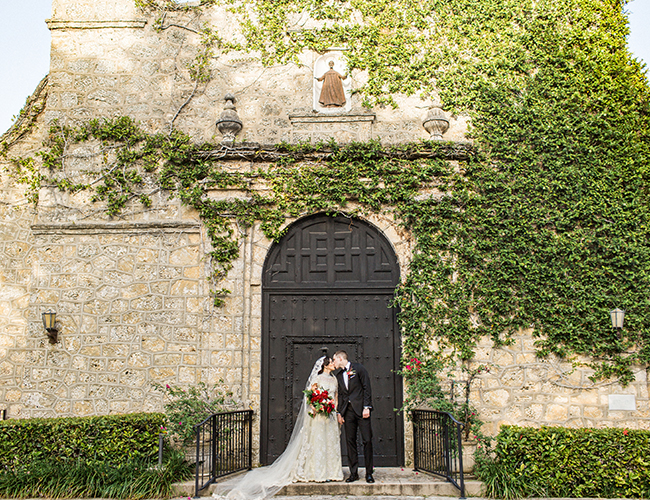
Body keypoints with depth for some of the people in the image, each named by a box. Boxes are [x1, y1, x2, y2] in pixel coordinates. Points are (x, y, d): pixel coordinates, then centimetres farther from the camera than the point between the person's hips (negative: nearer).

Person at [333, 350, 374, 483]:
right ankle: (353, 473, 10)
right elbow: (340, 395, 17)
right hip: (348, 411, 5)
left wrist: (366, 407, -12)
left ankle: (369, 473, 3)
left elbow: (367, 388, -5)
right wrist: (339, 412, 7)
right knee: (350, 441, 4)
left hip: (361, 409, -5)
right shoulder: (339, 375, 16)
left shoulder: (358, 368, -1)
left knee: (367, 440, -5)